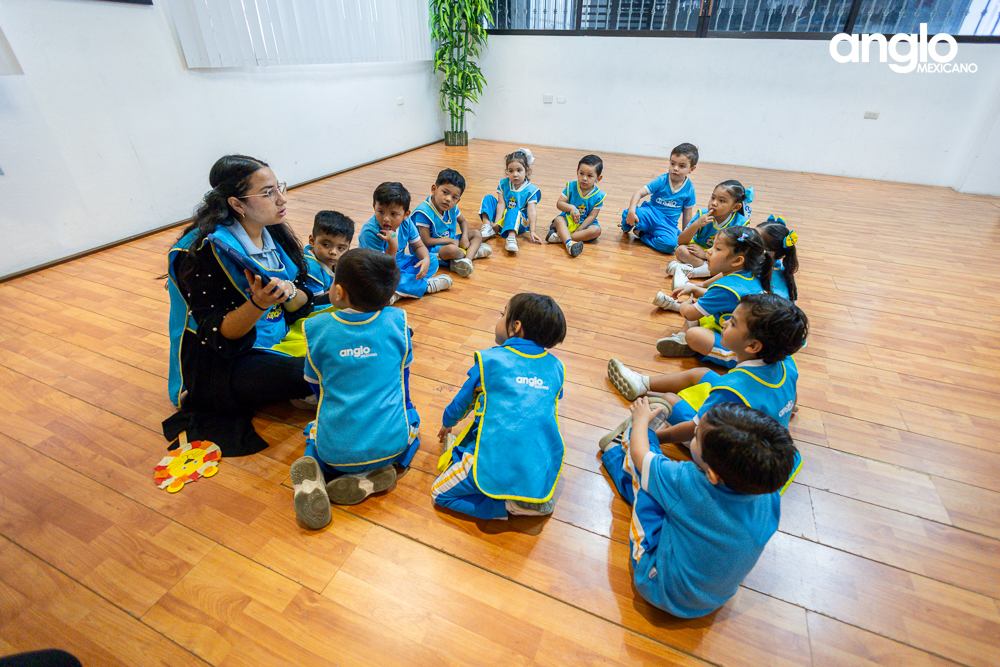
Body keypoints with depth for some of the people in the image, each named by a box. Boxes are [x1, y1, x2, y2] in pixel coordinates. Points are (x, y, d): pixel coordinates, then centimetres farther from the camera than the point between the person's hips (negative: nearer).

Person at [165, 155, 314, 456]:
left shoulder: (275, 234, 0)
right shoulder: (204, 251, -20)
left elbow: (303, 304, 1)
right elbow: (219, 336, -21)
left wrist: (289, 293, -22)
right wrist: (258, 304, -38)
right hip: (219, 367, -8)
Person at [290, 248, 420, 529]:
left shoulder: (317, 328, -6)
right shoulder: (396, 321, -6)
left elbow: (315, 383, 8)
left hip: (336, 450, 1)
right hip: (391, 444, -1)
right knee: (410, 418, 32)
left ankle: (314, 475, 2)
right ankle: (370, 477, 8)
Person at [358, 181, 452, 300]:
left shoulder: (406, 222, -12)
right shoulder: (370, 231, -28)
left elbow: (418, 246, 3)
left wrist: (426, 260, -20)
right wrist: (393, 245, -41)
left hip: (399, 263, 7)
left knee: (433, 260, -5)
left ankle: (398, 293, -21)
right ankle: (426, 285, -16)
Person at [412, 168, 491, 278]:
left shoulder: (452, 207, -3)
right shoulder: (424, 212, -25)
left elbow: (462, 221, 17)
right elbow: (426, 241, -24)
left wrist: (464, 237, -5)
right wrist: (450, 240, -17)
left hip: (451, 241, 9)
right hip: (432, 249, -9)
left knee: (477, 234, 6)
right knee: (451, 249, -39)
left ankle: (467, 259, -21)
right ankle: (473, 251, -5)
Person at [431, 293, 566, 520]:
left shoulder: (489, 359, -2)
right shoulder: (555, 367, 9)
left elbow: (462, 402, 13)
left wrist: (447, 424, 36)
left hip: (499, 465, -5)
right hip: (545, 471, 6)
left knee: (440, 492, 14)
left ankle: (509, 505, -2)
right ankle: (532, 497, 11)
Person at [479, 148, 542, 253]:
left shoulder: (531, 190, -7)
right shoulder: (503, 184, 4)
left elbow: (531, 211, -16)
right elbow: (501, 204, -7)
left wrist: (532, 231, -26)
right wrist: (496, 223, -19)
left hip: (520, 221, -4)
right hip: (502, 217, 5)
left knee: (513, 212, -38)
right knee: (488, 198, -9)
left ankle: (511, 238, -63)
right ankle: (487, 227, -28)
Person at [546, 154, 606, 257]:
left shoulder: (598, 196, -8)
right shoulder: (571, 187, -5)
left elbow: (592, 216, -11)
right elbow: (559, 203, -7)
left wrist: (578, 230, -21)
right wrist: (571, 208, -28)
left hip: (585, 223, 0)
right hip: (568, 219, 1)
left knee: (596, 230, -30)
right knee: (558, 219, -30)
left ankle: (559, 237, -40)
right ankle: (569, 243, -58)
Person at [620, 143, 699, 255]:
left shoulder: (689, 189, -3)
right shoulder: (661, 181, -9)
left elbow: (687, 214, 5)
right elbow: (639, 193, -17)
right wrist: (631, 211, -34)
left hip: (668, 224, 1)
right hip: (651, 214, -1)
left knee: (670, 244, -34)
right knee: (627, 213, -32)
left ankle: (642, 235, -8)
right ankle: (627, 227, 7)